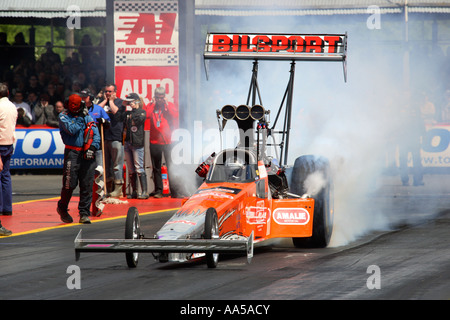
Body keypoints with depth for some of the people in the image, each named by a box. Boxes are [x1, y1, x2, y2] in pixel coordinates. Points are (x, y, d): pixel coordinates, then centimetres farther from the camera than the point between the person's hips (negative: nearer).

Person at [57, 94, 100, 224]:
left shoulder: (88, 117, 14)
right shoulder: (64, 116, 5)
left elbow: (96, 134, 9)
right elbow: (71, 130, -12)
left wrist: (92, 147, -7)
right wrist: (81, 118, -5)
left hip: (87, 155, 3)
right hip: (72, 153, -3)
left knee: (87, 185, -1)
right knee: (70, 184, -5)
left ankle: (84, 213, 5)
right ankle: (62, 208, 18)